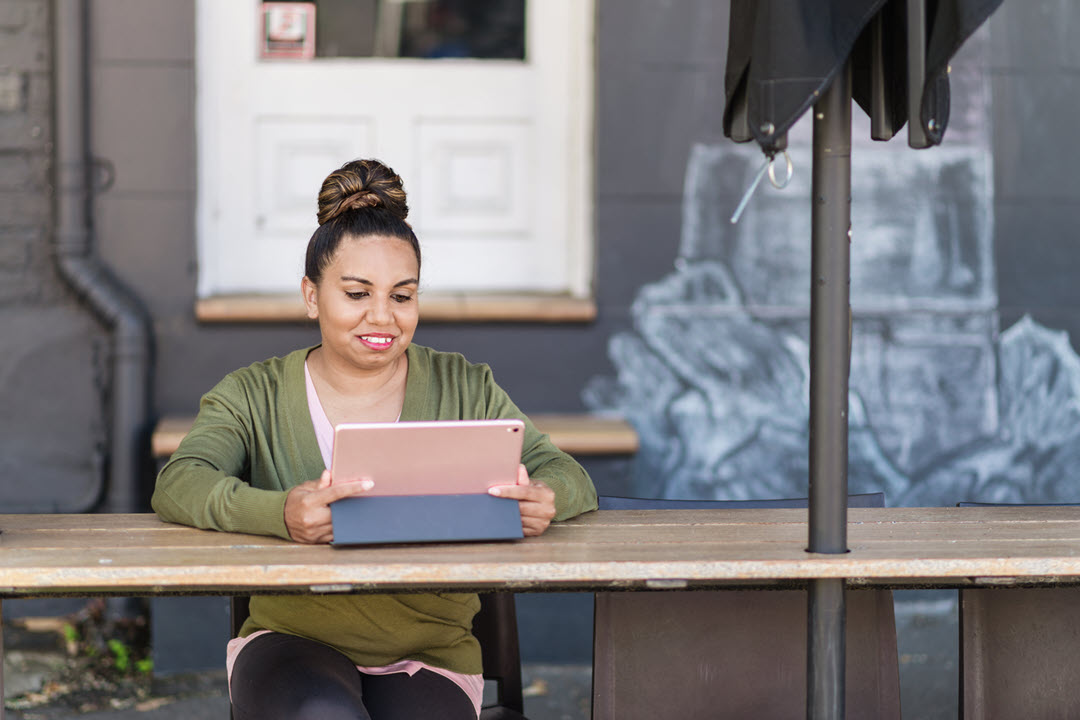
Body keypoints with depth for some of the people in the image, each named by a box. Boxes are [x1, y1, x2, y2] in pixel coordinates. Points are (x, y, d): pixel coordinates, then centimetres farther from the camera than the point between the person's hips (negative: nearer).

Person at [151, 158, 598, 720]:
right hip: (292, 640, -1)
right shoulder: (253, 396, 3)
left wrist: (544, 500, -29)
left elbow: (571, 479, -1)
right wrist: (279, 513, -38)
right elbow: (178, 485, -15)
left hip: (430, 656, 1)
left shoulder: (464, 390, 7)